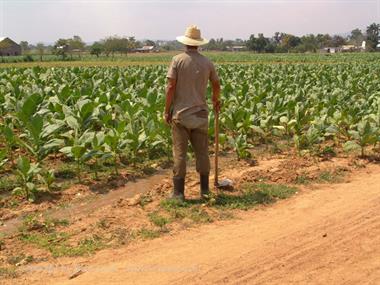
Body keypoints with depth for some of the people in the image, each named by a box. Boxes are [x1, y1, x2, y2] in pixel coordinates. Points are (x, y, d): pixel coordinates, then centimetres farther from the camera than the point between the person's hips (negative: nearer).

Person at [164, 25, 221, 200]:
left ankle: (178, 192, 6)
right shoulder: (207, 62, 4)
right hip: (200, 114, 3)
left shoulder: (178, 60, -6)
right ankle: (205, 189, 19)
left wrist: (167, 110, -2)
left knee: (180, 153, 2)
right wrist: (216, 100, 37)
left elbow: (170, 87, -10)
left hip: (180, 113, -2)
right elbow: (216, 85, 17)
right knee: (202, 152, 11)